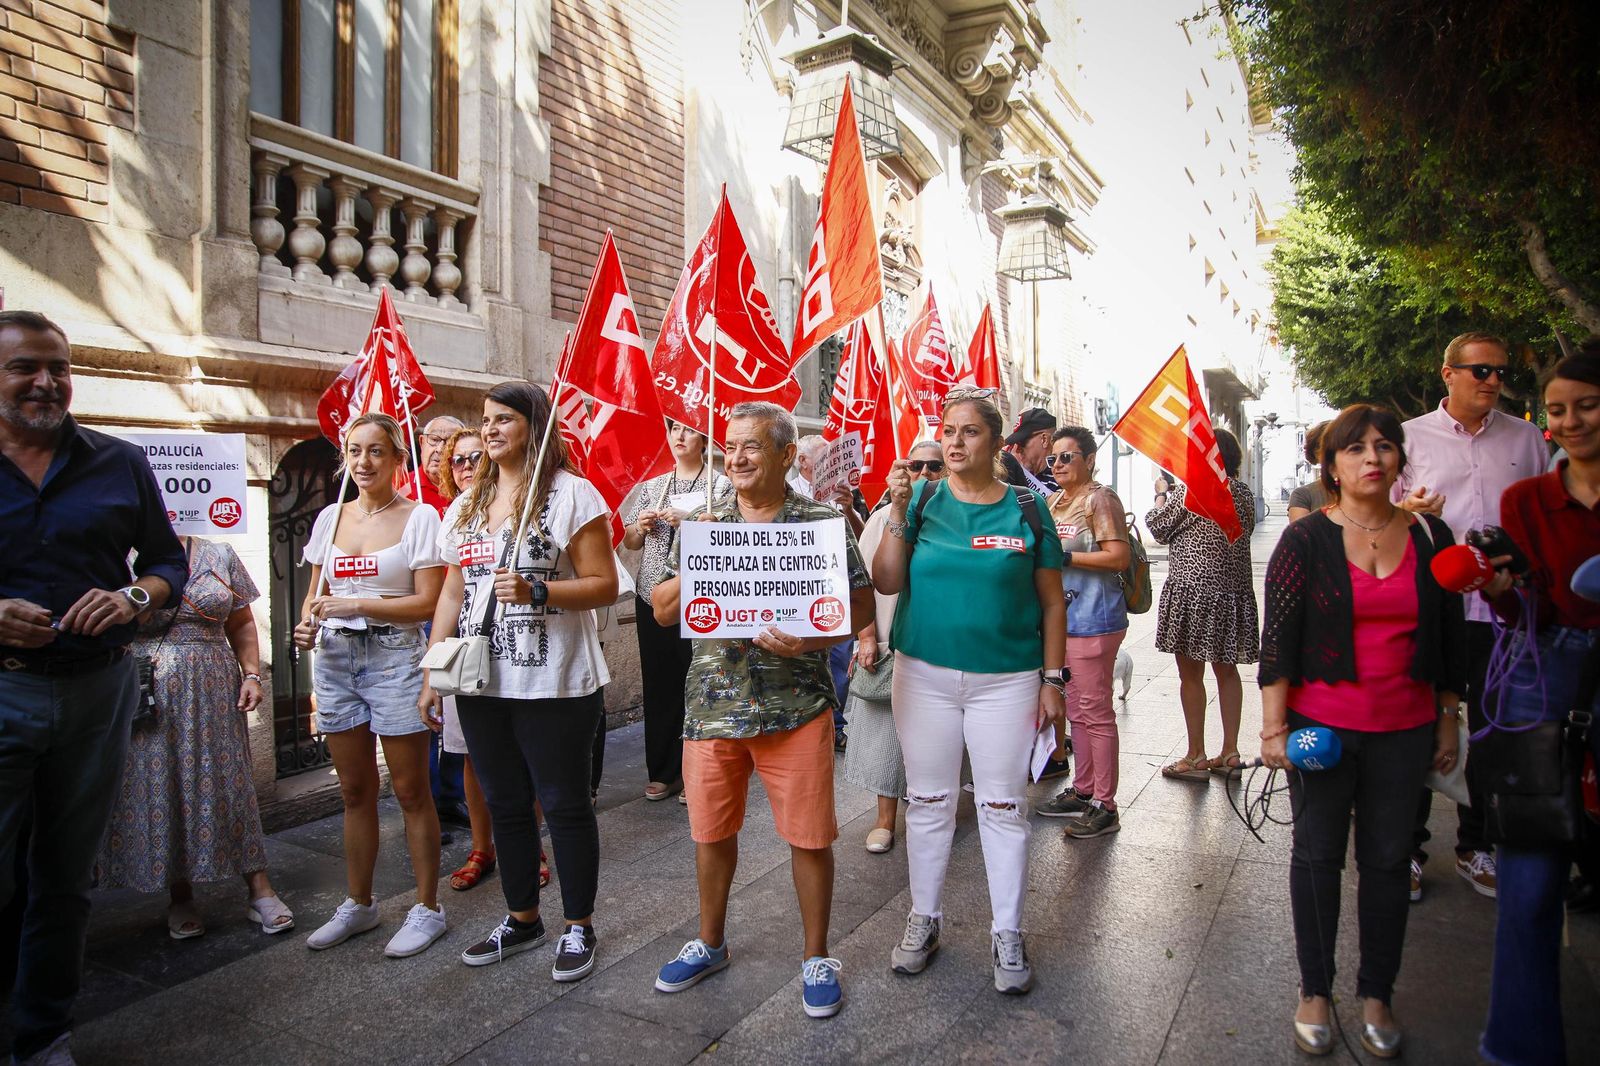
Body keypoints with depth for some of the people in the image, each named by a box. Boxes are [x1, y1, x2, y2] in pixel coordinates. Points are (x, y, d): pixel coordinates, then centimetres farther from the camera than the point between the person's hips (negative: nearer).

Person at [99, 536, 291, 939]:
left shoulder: (218, 556, 7)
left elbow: (241, 623, 10)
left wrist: (252, 675, 2)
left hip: (213, 693, 1)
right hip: (148, 697, -1)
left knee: (229, 783, 3)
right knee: (159, 790, 5)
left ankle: (260, 890, 8)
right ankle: (180, 897, 21)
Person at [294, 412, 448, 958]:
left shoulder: (420, 517, -5)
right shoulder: (329, 517, 10)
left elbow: (426, 602, -12)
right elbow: (314, 591, 15)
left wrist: (356, 605, -19)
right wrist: (307, 621, -6)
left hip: (394, 658, -5)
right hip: (335, 660, 5)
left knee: (410, 791, 2)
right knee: (355, 791, 15)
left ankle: (427, 908, 15)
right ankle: (358, 904, 30)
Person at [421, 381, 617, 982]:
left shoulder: (571, 493, -7)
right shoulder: (466, 506, 14)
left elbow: (605, 587, -11)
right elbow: (452, 594, 16)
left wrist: (537, 592, -25)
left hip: (555, 684, -6)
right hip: (481, 685, 6)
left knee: (564, 805, 5)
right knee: (505, 804, 16)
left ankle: (578, 928, 21)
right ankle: (522, 919, 32)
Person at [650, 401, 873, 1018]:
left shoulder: (822, 522, -3)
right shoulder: (703, 523, 6)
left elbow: (861, 606, -2)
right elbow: (663, 610, 7)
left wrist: (809, 640, -20)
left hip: (796, 706, -3)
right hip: (712, 704, 3)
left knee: (809, 835, 6)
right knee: (711, 830, 16)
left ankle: (816, 957, 27)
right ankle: (710, 943, 39)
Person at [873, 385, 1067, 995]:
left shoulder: (1025, 510, -1)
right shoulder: (923, 500, 1)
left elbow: (1052, 602, 3)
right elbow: (886, 583, -5)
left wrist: (1052, 680, -1)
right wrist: (898, 512, -15)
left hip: (1006, 680, -1)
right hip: (924, 675, 1)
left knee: (1003, 807, 8)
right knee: (927, 802, 12)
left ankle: (1007, 933, 25)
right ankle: (924, 919, 30)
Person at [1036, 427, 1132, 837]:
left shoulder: (1099, 498, -10)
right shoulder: (1054, 502, 15)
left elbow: (1119, 557, -17)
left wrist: (1064, 556, -18)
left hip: (1093, 620, -9)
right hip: (1063, 618, 9)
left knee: (1095, 712, -3)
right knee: (1076, 711, 16)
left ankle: (1105, 805, 6)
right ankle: (1083, 790, 29)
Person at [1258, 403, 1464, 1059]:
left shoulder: (1430, 537, 4)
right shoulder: (1306, 539, -6)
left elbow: (1449, 640, 10)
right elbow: (1277, 639, -7)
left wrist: (1448, 724, 11)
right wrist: (1274, 727, -10)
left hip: (1405, 731, 3)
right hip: (1321, 726, -2)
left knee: (1387, 860, 12)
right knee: (1318, 855, 9)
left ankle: (1376, 995, 29)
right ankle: (1315, 991, 25)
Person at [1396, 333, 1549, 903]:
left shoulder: (1526, 438, 11)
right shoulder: (1412, 436, 4)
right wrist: (1408, 509, -17)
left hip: (1504, 607, 3)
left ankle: (1475, 846, 28)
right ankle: (1408, 848, 14)